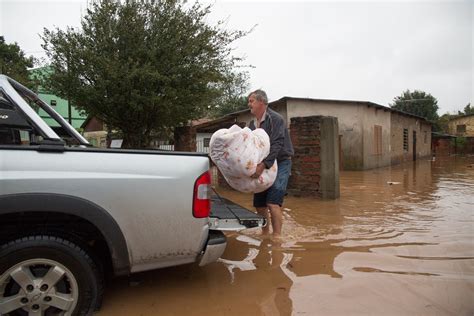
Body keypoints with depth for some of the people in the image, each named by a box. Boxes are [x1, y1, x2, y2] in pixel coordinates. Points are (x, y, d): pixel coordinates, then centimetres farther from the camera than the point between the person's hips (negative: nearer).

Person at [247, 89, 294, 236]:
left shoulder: (275, 119, -12)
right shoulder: (252, 124, 11)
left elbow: (276, 145, -23)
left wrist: (263, 165, -32)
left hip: (280, 163, -7)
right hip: (262, 166, 7)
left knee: (273, 203, -17)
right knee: (259, 205, 9)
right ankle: (265, 234, 26)